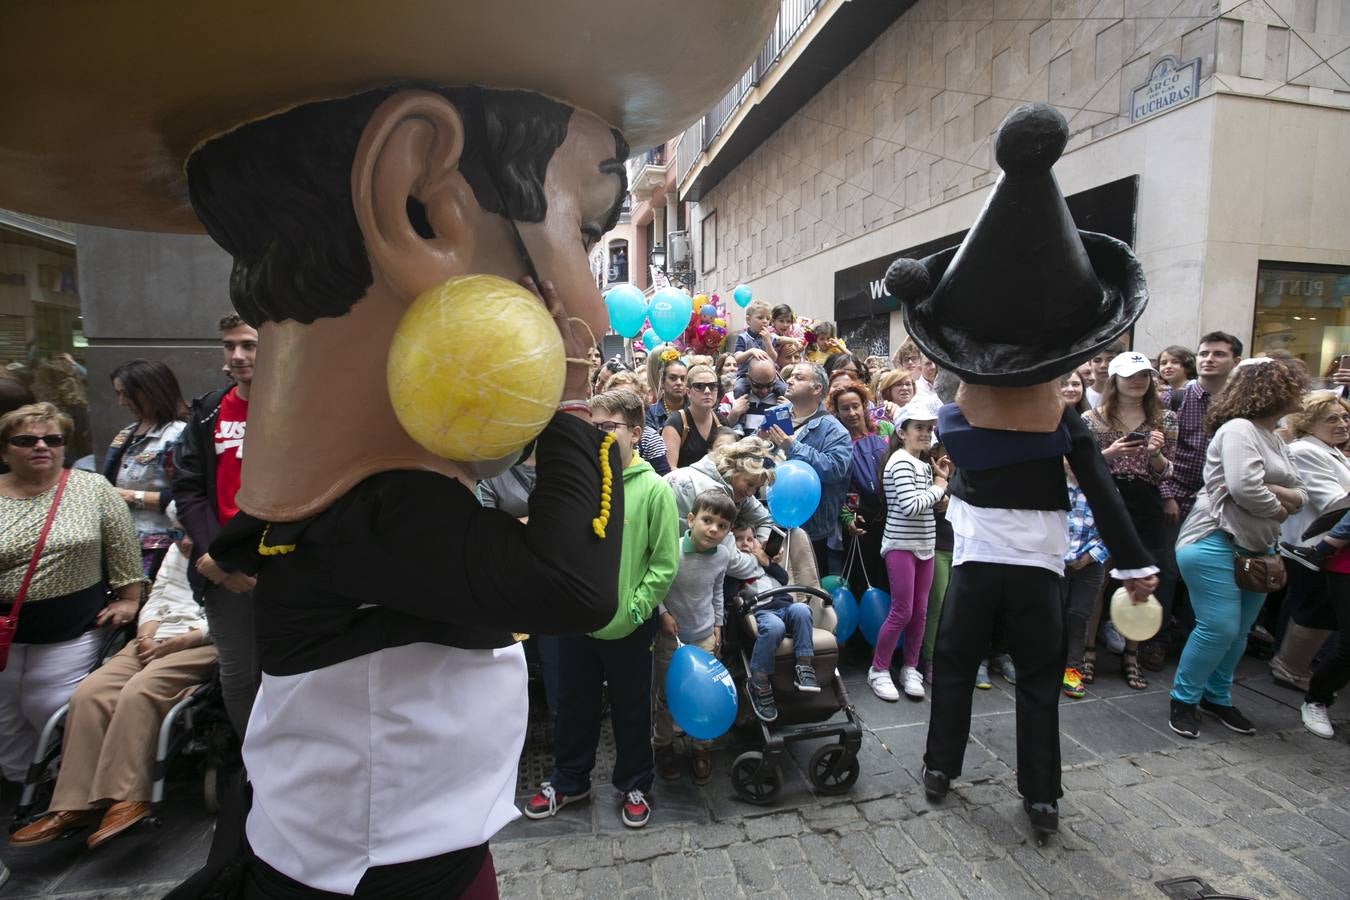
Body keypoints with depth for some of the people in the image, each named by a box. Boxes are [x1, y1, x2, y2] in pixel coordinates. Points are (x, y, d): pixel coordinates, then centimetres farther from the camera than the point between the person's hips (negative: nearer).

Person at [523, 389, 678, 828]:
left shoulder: (653, 488, -11)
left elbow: (666, 562, -9)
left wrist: (634, 607, -13)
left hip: (628, 625, -3)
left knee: (631, 708, 15)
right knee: (574, 703, 20)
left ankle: (634, 785, 38)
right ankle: (568, 779, 42)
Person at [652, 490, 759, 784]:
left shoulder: (723, 555, -10)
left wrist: (718, 624, 10)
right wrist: (663, 614, -18)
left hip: (705, 635, 3)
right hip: (670, 635, -3)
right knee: (665, 694, 13)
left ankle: (700, 748, 33)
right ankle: (663, 745, 36)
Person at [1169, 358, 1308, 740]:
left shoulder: (1275, 440, 16)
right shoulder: (1239, 429, -13)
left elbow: (1302, 494, 13)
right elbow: (1244, 487, -25)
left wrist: (1274, 490, -10)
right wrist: (1278, 508, -5)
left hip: (1257, 550, 9)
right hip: (1217, 543, -9)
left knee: (1238, 632, 13)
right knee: (1219, 628, -9)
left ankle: (1217, 697, 28)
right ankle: (1184, 700, 7)